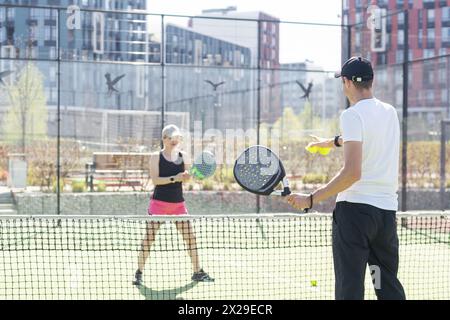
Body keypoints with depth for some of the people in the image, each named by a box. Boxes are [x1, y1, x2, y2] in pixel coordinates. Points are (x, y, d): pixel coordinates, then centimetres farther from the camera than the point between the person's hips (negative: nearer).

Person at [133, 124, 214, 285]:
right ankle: (139, 273, 7)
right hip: (159, 202, -4)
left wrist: (187, 176, -11)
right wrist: (174, 178, -24)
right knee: (149, 237, -5)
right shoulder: (156, 157, -4)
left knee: (190, 237, 3)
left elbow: (184, 178, 11)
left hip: (178, 203, 4)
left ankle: (197, 272, 14)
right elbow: (155, 180, -14)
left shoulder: (182, 156, 8)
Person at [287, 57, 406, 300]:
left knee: (350, 288, -2)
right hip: (387, 209, 7)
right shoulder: (390, 112, 10)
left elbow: (353, 172, -21)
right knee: (389, 287, 13)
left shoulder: (353, 115, -12)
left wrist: (311, 199, -18)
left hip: (355, 207, -7)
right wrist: (334, 141, 47)